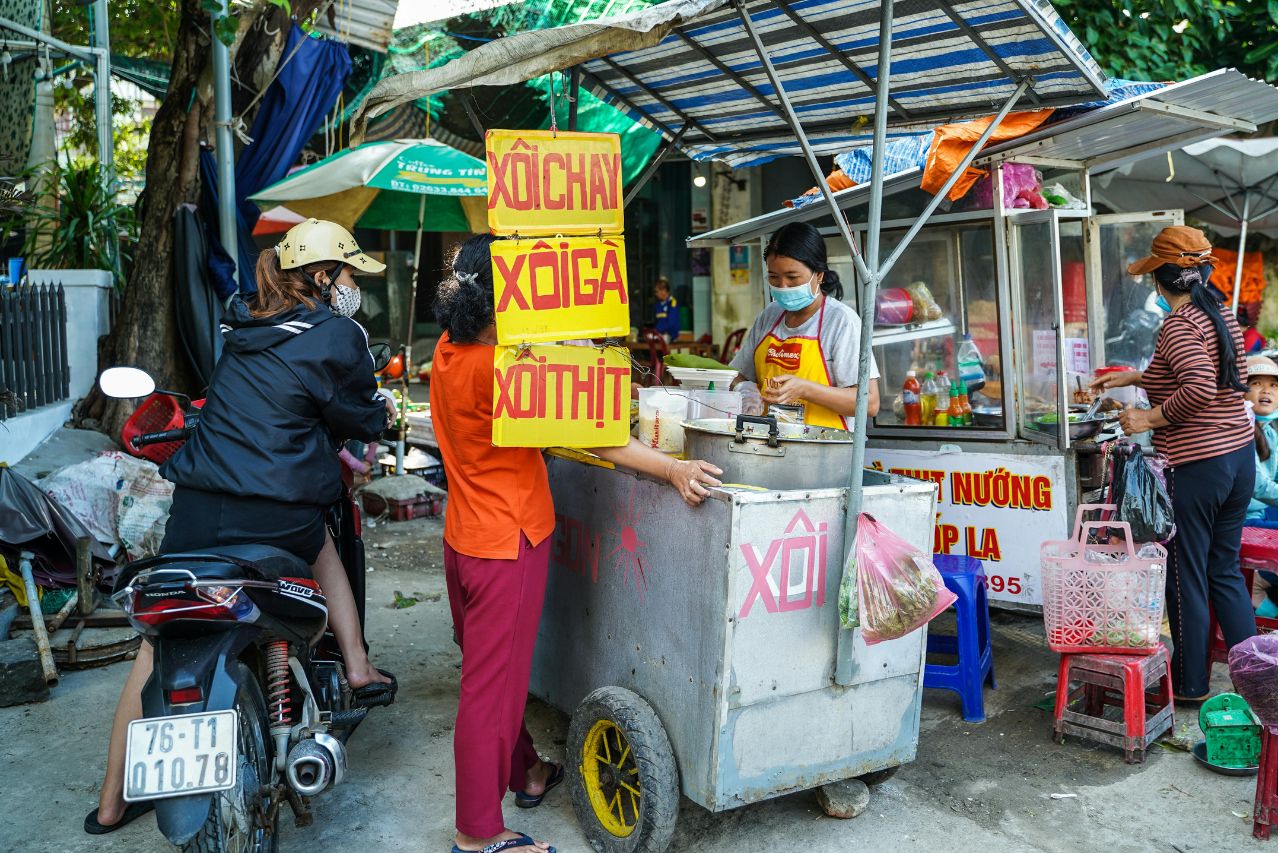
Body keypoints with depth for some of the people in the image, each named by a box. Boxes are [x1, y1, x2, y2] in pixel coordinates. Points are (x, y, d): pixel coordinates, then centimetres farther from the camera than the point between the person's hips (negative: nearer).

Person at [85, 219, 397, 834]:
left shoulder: (240, 324, 15)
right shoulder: (339, 336, -3)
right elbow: (364, 420, 6)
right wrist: (383, 411, 28)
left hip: (197, 505, 4)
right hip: (276, 515, -4)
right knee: (323, 550, 32)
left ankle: (112, 803, 23)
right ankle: (359, 671, 26)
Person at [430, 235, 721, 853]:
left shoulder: (448, 353, 2)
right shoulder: (496, 365, -25)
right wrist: (672, 469, -28)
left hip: (466, 537, 10)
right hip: (507, 544, -10)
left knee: (489, 669, 22)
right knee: (493, 685, 2)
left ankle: (523, 773, 44)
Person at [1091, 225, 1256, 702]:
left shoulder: (1177, 324, -15)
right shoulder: (1223, 315, 11)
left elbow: (1200, 388, -29)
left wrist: (1149, 419, -17)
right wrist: (1132, 378, 30)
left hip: (1194, 466, -9)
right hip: (1239, 455, 9)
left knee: (1187, 578, 5)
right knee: (1225, 571, 19)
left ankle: (1191, 685, 18)